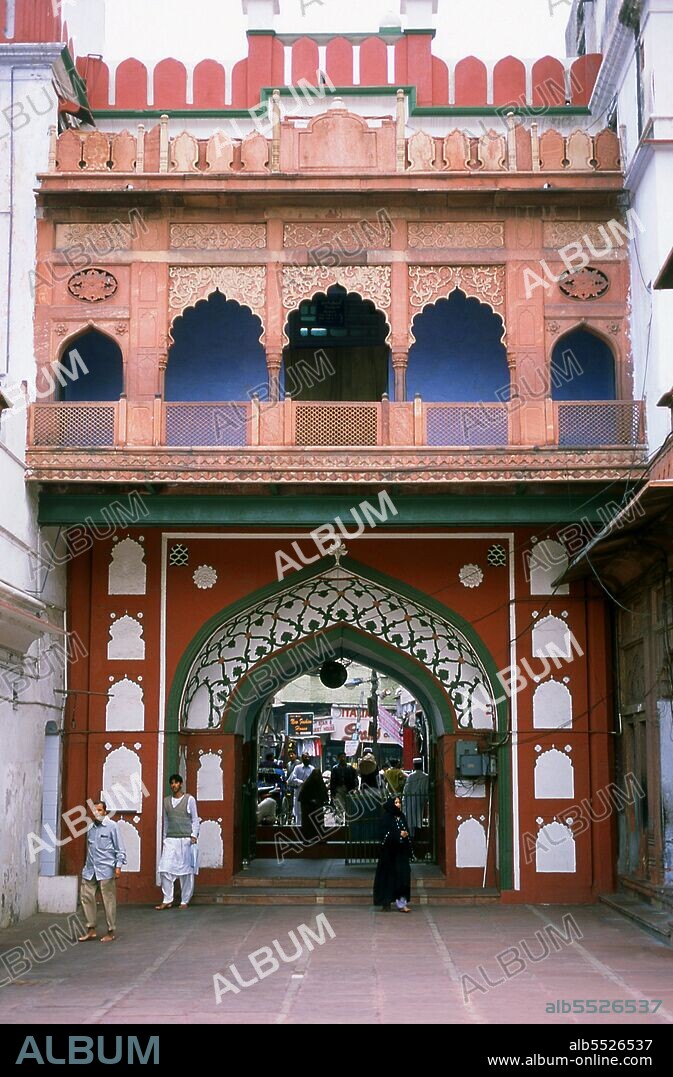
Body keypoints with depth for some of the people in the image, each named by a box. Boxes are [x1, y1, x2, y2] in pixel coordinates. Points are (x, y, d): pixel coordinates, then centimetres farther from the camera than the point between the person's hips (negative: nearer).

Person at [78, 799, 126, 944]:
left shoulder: (112, 826, -4)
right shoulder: (90, 828, 13)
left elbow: (120, 848, -4)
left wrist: (118, 866, -11)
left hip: (106, 870, -6)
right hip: (90, 870, 6)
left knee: (108, 900, 0)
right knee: (86, 897, 2)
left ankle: (111, 932, 9)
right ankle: (91, 929, 13)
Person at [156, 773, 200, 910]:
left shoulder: (189, 799, 1)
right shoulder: (166, 800, 12)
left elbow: (195, 819, 2)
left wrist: (194, 835, -8)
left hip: (186, 839, -3)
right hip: (170, 839, 3)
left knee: (186, 871, 0)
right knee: (165, 870, -7)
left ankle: (184, 901, 9)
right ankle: (167, 900, 0)